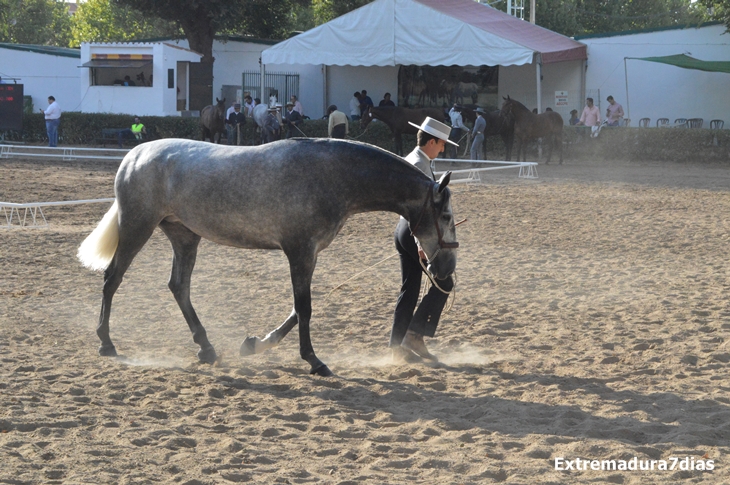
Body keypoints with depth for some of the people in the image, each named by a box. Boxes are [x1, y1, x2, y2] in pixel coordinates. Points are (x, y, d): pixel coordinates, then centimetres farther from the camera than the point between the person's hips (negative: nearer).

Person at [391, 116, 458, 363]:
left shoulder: (408, 161, 15)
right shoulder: (420, 165, -16)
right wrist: (421, 242, -29)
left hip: (403, 229, 10)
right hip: (415, 231, -10)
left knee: (409, 289, 10)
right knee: (443, 282, -3)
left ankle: (398, 347, 10)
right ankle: (415, 335, -8)